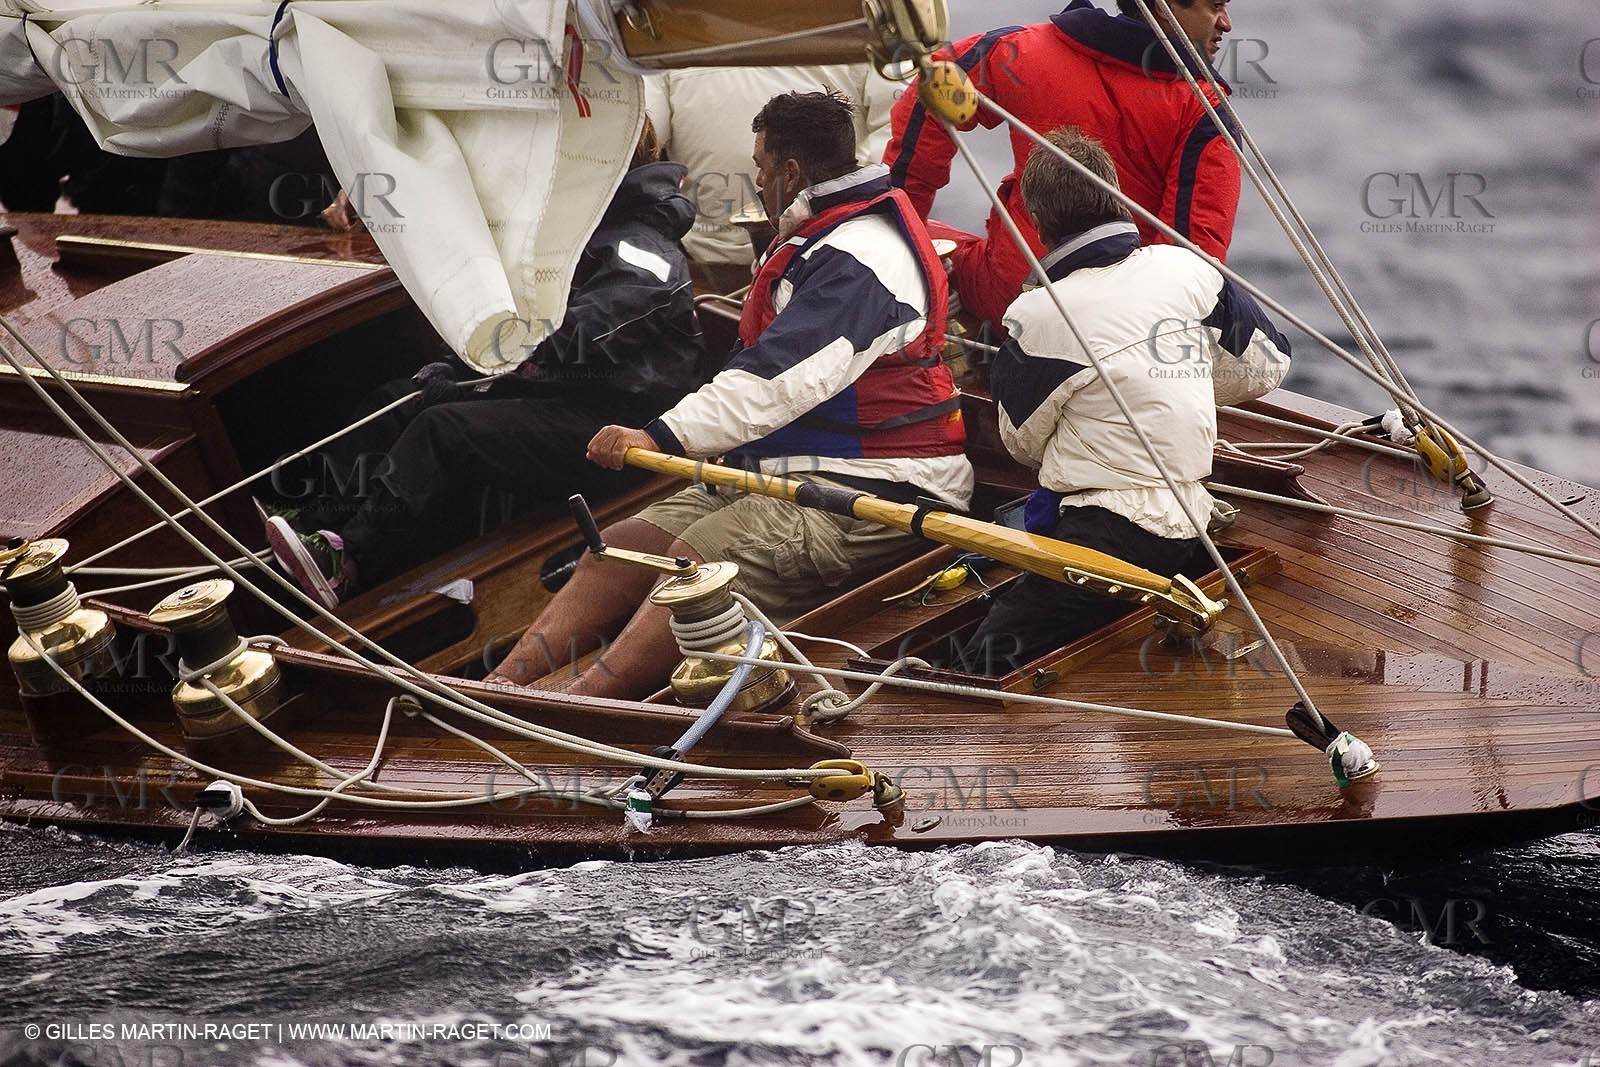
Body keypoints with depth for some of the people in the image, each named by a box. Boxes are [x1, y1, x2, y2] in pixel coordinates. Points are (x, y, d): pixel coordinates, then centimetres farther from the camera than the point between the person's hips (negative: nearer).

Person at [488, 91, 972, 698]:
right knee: (622, 545, -6)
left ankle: (584, 700, -47)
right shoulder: (820, 243, 19)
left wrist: (663, 437, -35)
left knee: (697, 558, -31)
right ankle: (501, 684, -20)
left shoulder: (858, 260, -17)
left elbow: (779, 379, -28)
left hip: (872, 491, -10)